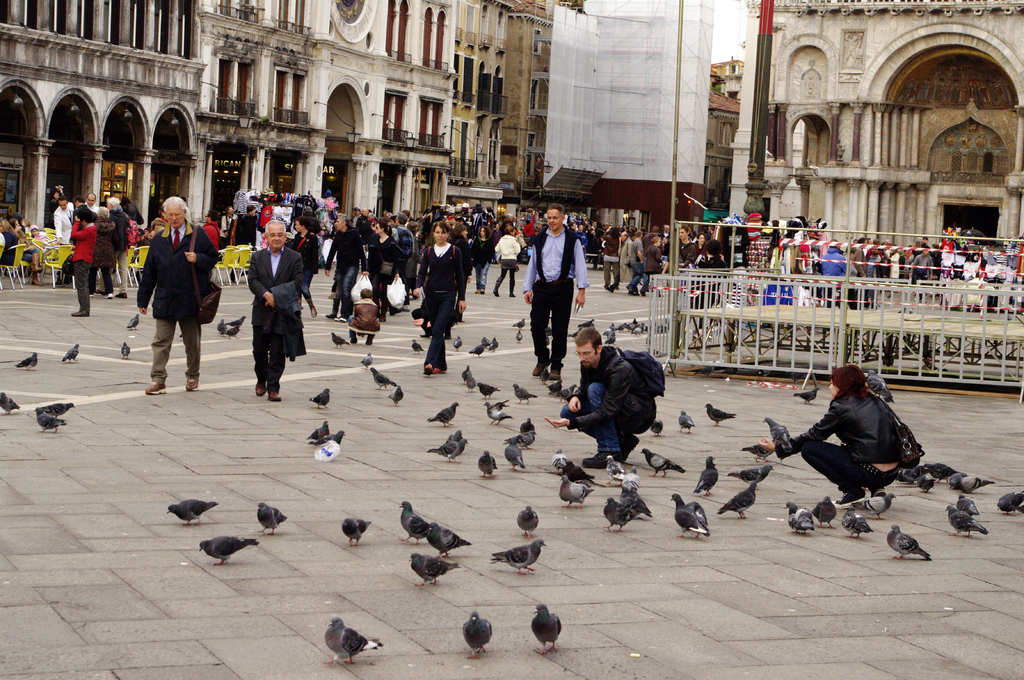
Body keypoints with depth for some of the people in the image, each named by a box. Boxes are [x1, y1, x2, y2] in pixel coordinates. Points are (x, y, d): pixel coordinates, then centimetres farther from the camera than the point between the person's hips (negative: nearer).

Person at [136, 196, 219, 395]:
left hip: (190, 299, -2)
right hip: (164, 300, 2)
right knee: (161, 341, -2)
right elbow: (149, 271, 10)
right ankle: (158, 379, -1)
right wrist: (143, 298, 9)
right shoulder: (159, 239, 9)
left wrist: (198, 259, -19)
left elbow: (213, 258, 2)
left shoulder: (198, 235, 0)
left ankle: (192, 377, 25)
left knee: (192, 342, 10)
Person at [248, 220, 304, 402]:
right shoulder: (257, 257, 9)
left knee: (277, 352, -4)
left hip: (283, 312, -2)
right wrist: (266, 295, -19)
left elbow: (297, 282, -6)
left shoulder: (295, 257, 3)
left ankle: (273, 387, -2)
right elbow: (252, 281, -1)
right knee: (259, 350, 9)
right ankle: (261, 380, 32)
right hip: (261, 312, 2)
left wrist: (277, 295, -16)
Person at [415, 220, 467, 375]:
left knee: (438, 330, -15)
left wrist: (462, 298, 1)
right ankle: (441, 365, 15)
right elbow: (422, 271, 4)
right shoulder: (428, 252, 9)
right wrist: (418, 286, -17)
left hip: (448, 295, -4)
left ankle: (430, 363, -25)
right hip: (431, 294, 4)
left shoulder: (454, 251, 1)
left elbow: (459, 275, 3)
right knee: (436, 330, 7)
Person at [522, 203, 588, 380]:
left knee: (560, 329, 1)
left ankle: (556, 366, 12)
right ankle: (542, 359, 22)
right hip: (542, 286, 3)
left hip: (563, 287, -2)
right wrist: (528, 288, 9)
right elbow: (532, 264, 14)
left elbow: (580, 265, -1)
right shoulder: (539, 238, 10)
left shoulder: (572, 239, 1)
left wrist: (582, 290, -8)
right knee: (536, 326, 0)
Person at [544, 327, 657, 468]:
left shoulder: (619, 369, -30)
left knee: (595, 389, -28)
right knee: (568, 411, -6)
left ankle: (610, 452, -26)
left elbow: (607, 413, -33)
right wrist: (576, 397, -12)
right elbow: (584, 387, 14)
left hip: (642, 417, -8)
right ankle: (623, 441, 1)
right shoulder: (588, 363, -6)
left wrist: (571, 423, -42)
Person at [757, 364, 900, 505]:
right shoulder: (875, 401, 15)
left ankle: (852, 490, -3)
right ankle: (875, 489, 15)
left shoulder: (841, 407, -4)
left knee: (808, 449, -1)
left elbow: (814, 435, 3)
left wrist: (778, 448, 14)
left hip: (872, 473, -8)